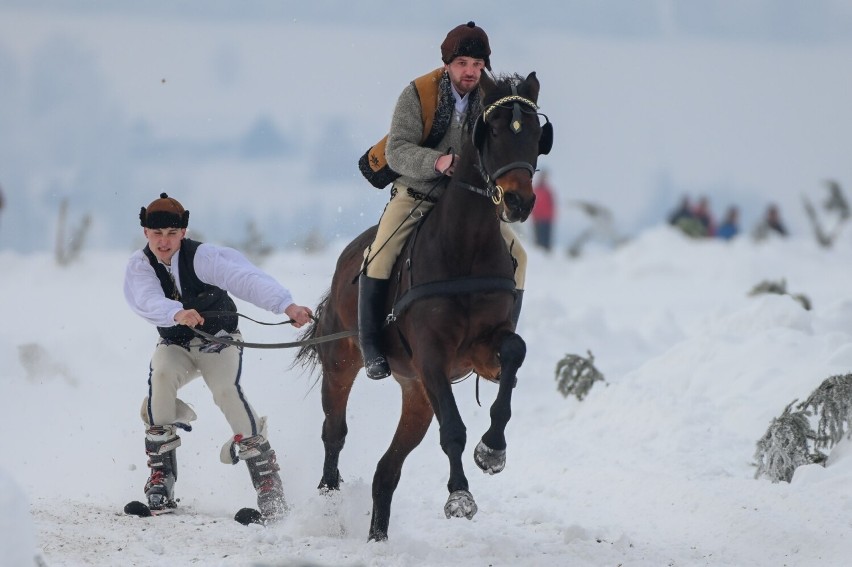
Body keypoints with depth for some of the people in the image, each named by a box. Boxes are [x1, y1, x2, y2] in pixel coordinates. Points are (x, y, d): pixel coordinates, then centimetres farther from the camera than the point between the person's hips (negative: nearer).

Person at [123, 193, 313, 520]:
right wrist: (178, 313, -57)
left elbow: (245, 279, -38)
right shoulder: (140, 266, -14)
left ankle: (267, 479, -17)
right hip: (174, 345, 2)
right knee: (161, 376, -28)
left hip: (218, 340, -2)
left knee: (227, 389, -28)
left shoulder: (201, 257, -23)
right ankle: (161, 476, -17)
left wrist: (287, 305, -53)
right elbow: (148, 301, -35)